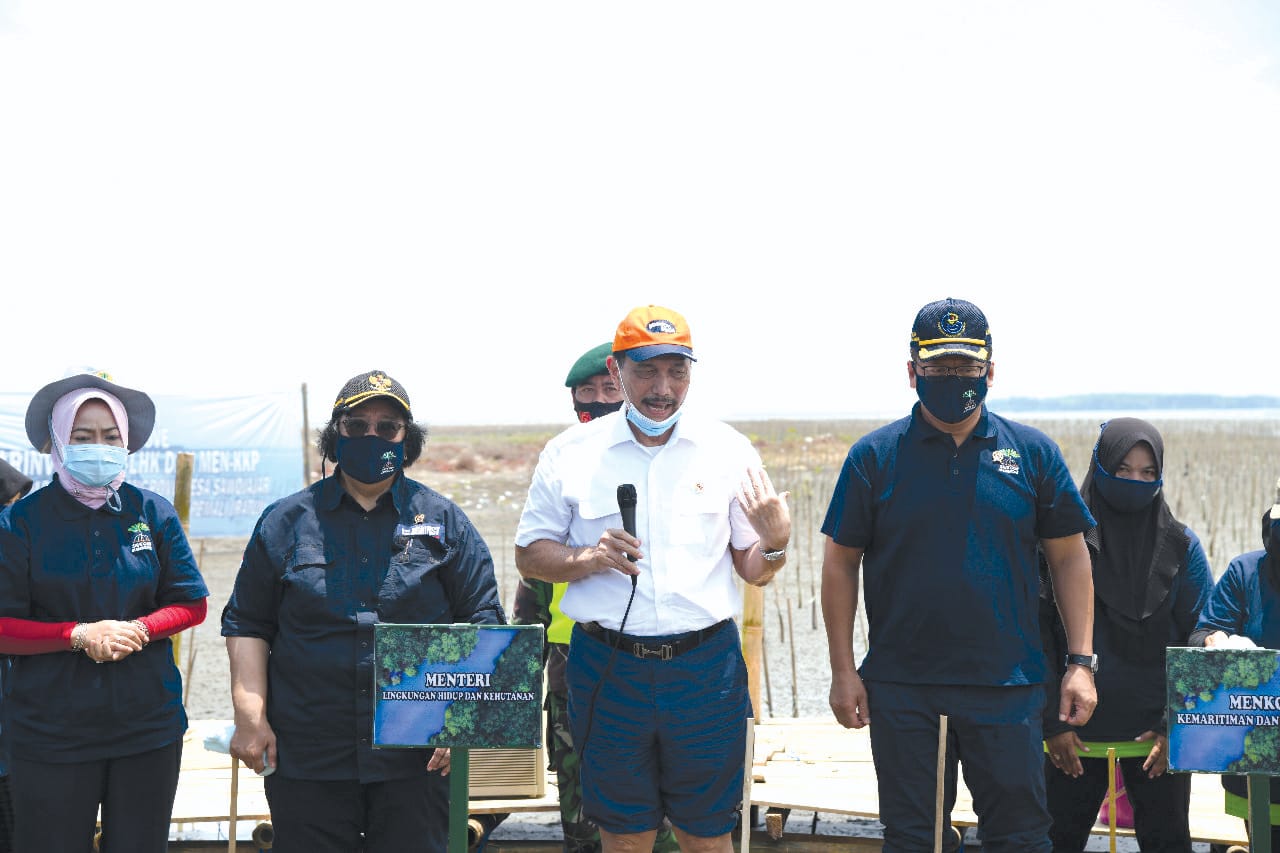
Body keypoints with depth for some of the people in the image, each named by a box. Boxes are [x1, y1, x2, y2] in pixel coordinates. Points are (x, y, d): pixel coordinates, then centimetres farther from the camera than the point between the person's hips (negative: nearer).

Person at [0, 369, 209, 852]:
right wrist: (79, 635, -19)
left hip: (148, 724, 2)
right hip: (50, 733, -2)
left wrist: (137, 630, -14)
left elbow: (192, 604, 5)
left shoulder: (153, 513, 3)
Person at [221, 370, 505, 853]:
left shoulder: (443, 521, 7)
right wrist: (250, 715, -1)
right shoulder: (287, 522, 7)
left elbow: (482, 622, 6)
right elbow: (247, 623, 9)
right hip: (305, 756, 0)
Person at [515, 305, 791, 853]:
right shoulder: (570, 453, 2)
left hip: (706, 667, 0)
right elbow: (529, 556, 7)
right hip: (608, 671, 0)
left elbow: (754, 572, 8)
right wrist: (584, 558, -12)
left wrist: (775, 542, -14)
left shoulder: (729, 450, 4)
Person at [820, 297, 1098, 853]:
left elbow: (1070, 558, 7)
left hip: (1007, 683, 0)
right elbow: (840, 563, 3)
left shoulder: (1033, 453, 4)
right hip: (900, 686, 0)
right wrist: (843, 670, -2)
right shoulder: (874, 456, 1)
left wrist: (1082, 661, 0)